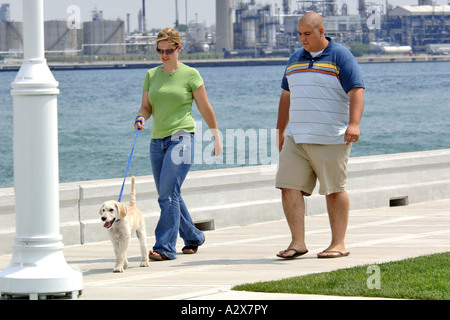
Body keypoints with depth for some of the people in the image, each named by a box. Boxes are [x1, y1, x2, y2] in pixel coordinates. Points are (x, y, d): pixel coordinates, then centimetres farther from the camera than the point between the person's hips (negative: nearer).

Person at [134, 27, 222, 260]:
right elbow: (146, 106, 14)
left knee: (168, 195, -16)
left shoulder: (190, 75, -2)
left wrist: (216, 137, 8)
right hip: (157, 140, 6)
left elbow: (205, 109, 4)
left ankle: (165, 247, -16)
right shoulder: (151, 75, 11)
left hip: (181, 138, -6)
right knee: (169, 196, 12)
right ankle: (193, 237, 28)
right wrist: (141, 118, -9)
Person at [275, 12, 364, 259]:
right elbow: (287, 96, 25)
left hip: (330, 139, -6)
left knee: (334, 190, -1)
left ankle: (339, 243, 7)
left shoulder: (340, 57, -2)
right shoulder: (295, 59, 17)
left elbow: (356, 91, -10)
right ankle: (298, 242, -3)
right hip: (296, 137, 6)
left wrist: (353, 124, -23)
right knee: (289, 187, -5)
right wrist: (281, 130, 23)